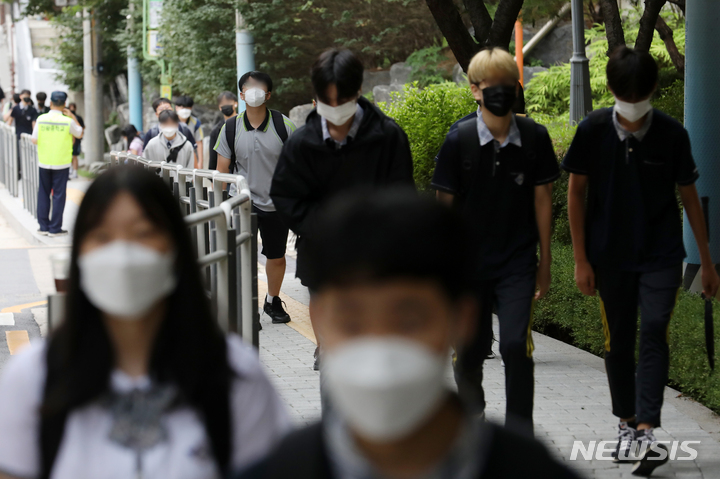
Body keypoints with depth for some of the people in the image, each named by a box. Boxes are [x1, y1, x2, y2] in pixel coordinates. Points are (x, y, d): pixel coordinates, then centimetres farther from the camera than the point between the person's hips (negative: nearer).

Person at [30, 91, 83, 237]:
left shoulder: (41, 119, -6)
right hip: (61, 163, -2)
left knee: (43, 194, 13)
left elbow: (35, 140, -2)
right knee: (58, 195, 4)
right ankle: (55, 229, 5)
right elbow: (80, 134, 6)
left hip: (44, 162, 2)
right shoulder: (68, 121, -11)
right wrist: (73, 117, 10)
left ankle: (44, 226, 15)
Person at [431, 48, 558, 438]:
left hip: (518, 263, 0)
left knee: (516, 344, -13)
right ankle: (471, 410, 39)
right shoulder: (459, 139, -7)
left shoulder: (534, 137, -3)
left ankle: (519, 434, -1)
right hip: (469, 262, 0)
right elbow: (445, 205, -1)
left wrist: (544, 263, 5)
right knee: (471, 348, 10)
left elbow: (542, 200, 4)